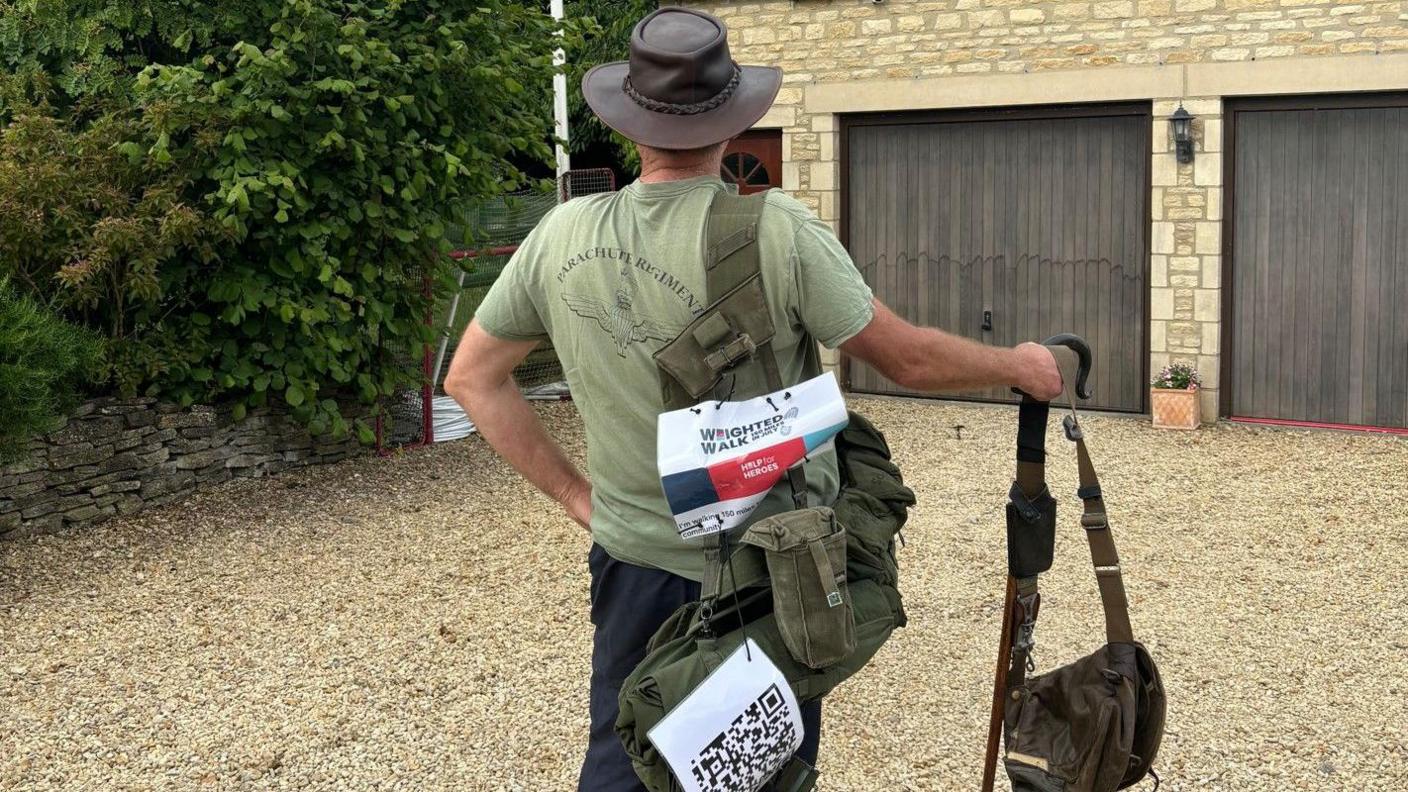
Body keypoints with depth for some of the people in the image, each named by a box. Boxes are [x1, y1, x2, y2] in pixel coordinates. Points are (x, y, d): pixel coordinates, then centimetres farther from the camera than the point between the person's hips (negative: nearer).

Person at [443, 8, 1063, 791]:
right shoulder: (778, 232, -18)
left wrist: (574, 493, 8)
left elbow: (473, 378, 5)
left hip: (635, 563, 3)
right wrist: (1020, 366, 8)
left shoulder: (562, 235, -5)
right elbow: (910, 358, -9)